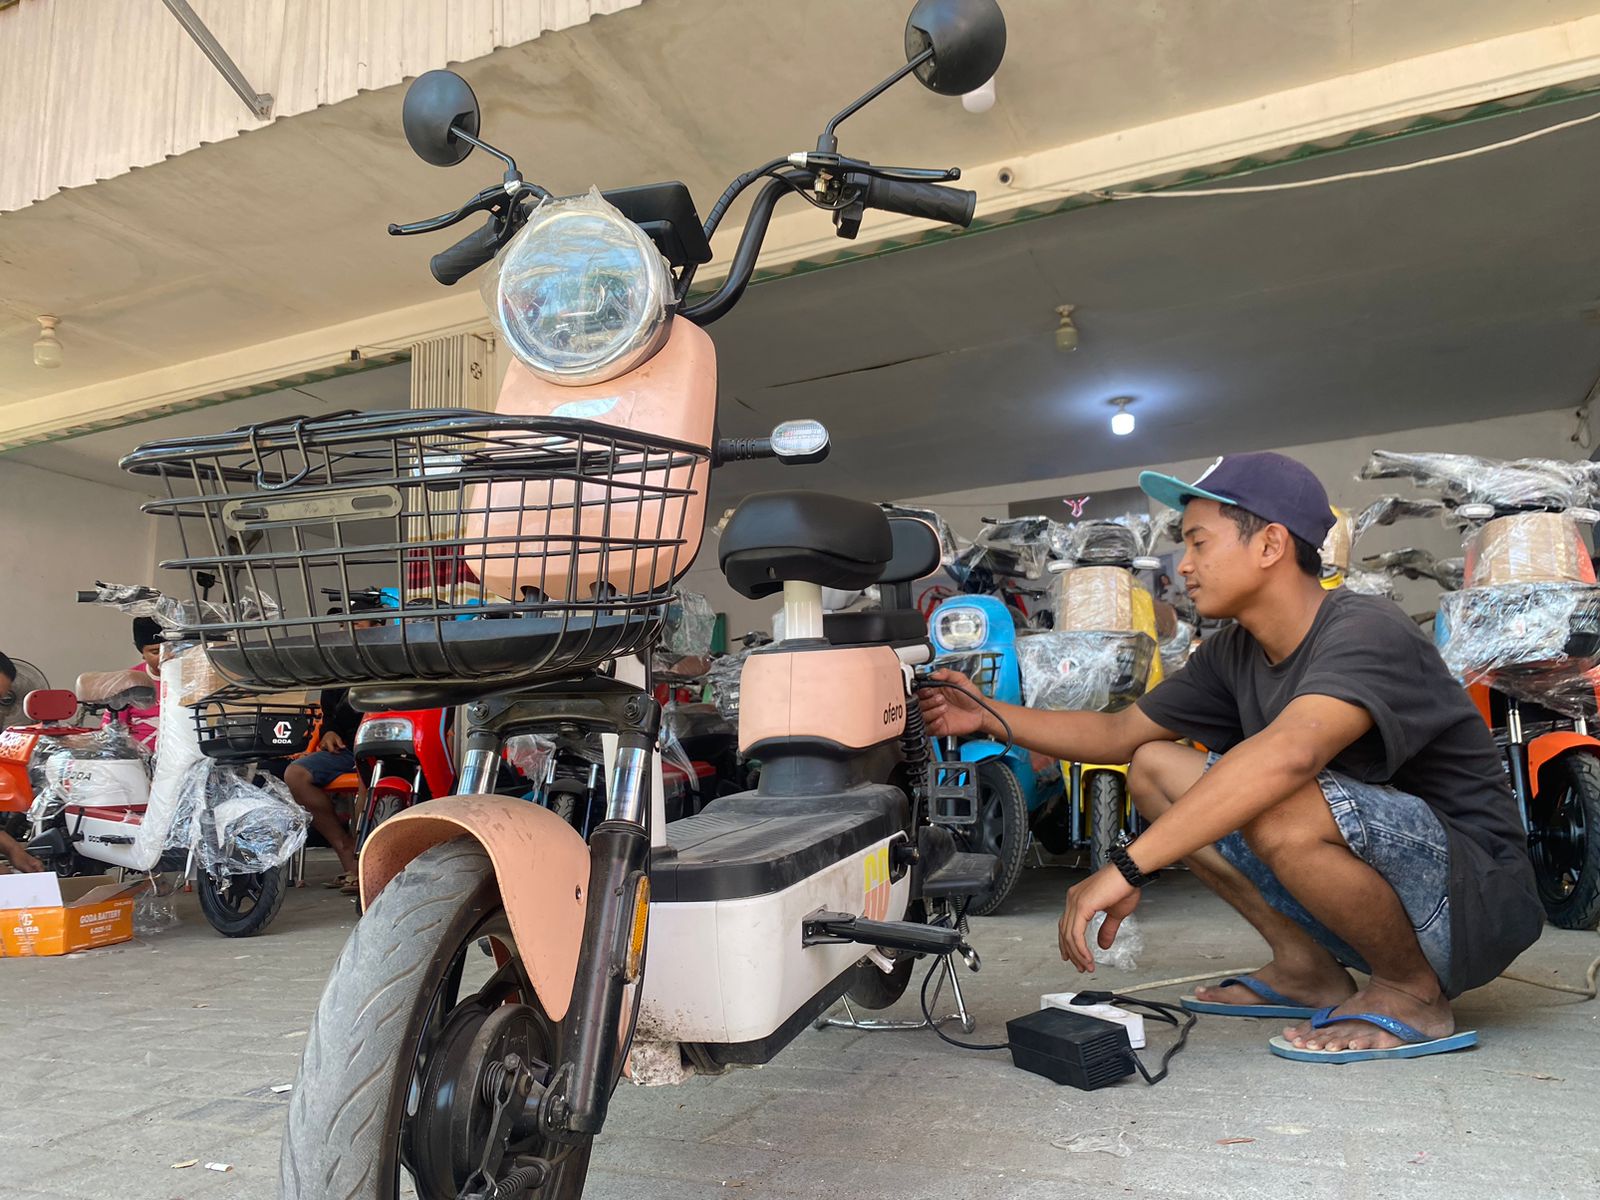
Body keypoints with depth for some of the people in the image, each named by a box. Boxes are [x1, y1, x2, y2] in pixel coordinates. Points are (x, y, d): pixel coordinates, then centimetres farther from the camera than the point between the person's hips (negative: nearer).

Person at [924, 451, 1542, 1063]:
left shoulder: (1364, 630, -23)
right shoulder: (1232, 654, 3)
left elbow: (1289, 753, -42)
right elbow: (1119, 733, 11)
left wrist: (1128, 867, -43)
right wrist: (987, 716, 1)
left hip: (1480, 898, -8)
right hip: (1377, 883, 8)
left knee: (1277, 806, -37)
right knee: (1154, 768, 2)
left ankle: (1413, 992, -9)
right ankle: (1308, 969, 6)